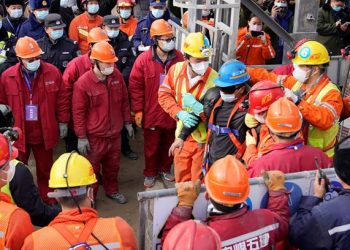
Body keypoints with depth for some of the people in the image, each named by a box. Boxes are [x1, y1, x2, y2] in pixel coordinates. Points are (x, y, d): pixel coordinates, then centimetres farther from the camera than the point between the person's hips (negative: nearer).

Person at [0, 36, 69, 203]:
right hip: (18, 133, 0)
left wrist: (62, 122, 2)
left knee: (45, 169, 18)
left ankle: (48, 201, 35)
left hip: (44, 132, 0)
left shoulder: (53, 72, -10)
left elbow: (62, 99, -2)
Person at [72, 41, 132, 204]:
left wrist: (127, 122, 13)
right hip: (94, 136, -5)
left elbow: (124, 100, 9)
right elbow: (78, 112, -13)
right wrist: (81, 137, -12)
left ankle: (112, 190, 43)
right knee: (92, 168, 10)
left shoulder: (117, 75, -4)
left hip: (114, 133, 5)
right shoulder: (83, 83, -19)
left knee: (113, 165, 21)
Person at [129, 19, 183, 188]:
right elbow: (135, 86, -9)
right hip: (151, 113, -2)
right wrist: (138, 111, -9)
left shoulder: (179, 58, -5)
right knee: (151, 146, 13)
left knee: (169, 144, 19)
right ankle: (150, 173, 33)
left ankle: (165, 169, 41)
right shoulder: (143, 60, -13)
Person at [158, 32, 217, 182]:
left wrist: (203, 110, -35)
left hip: (204, 138, -4)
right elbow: (164, 95, -4)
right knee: (181, 178, 23)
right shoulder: (176, 69, -10)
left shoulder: (214, 79, -24)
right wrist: (180, 113, -19)